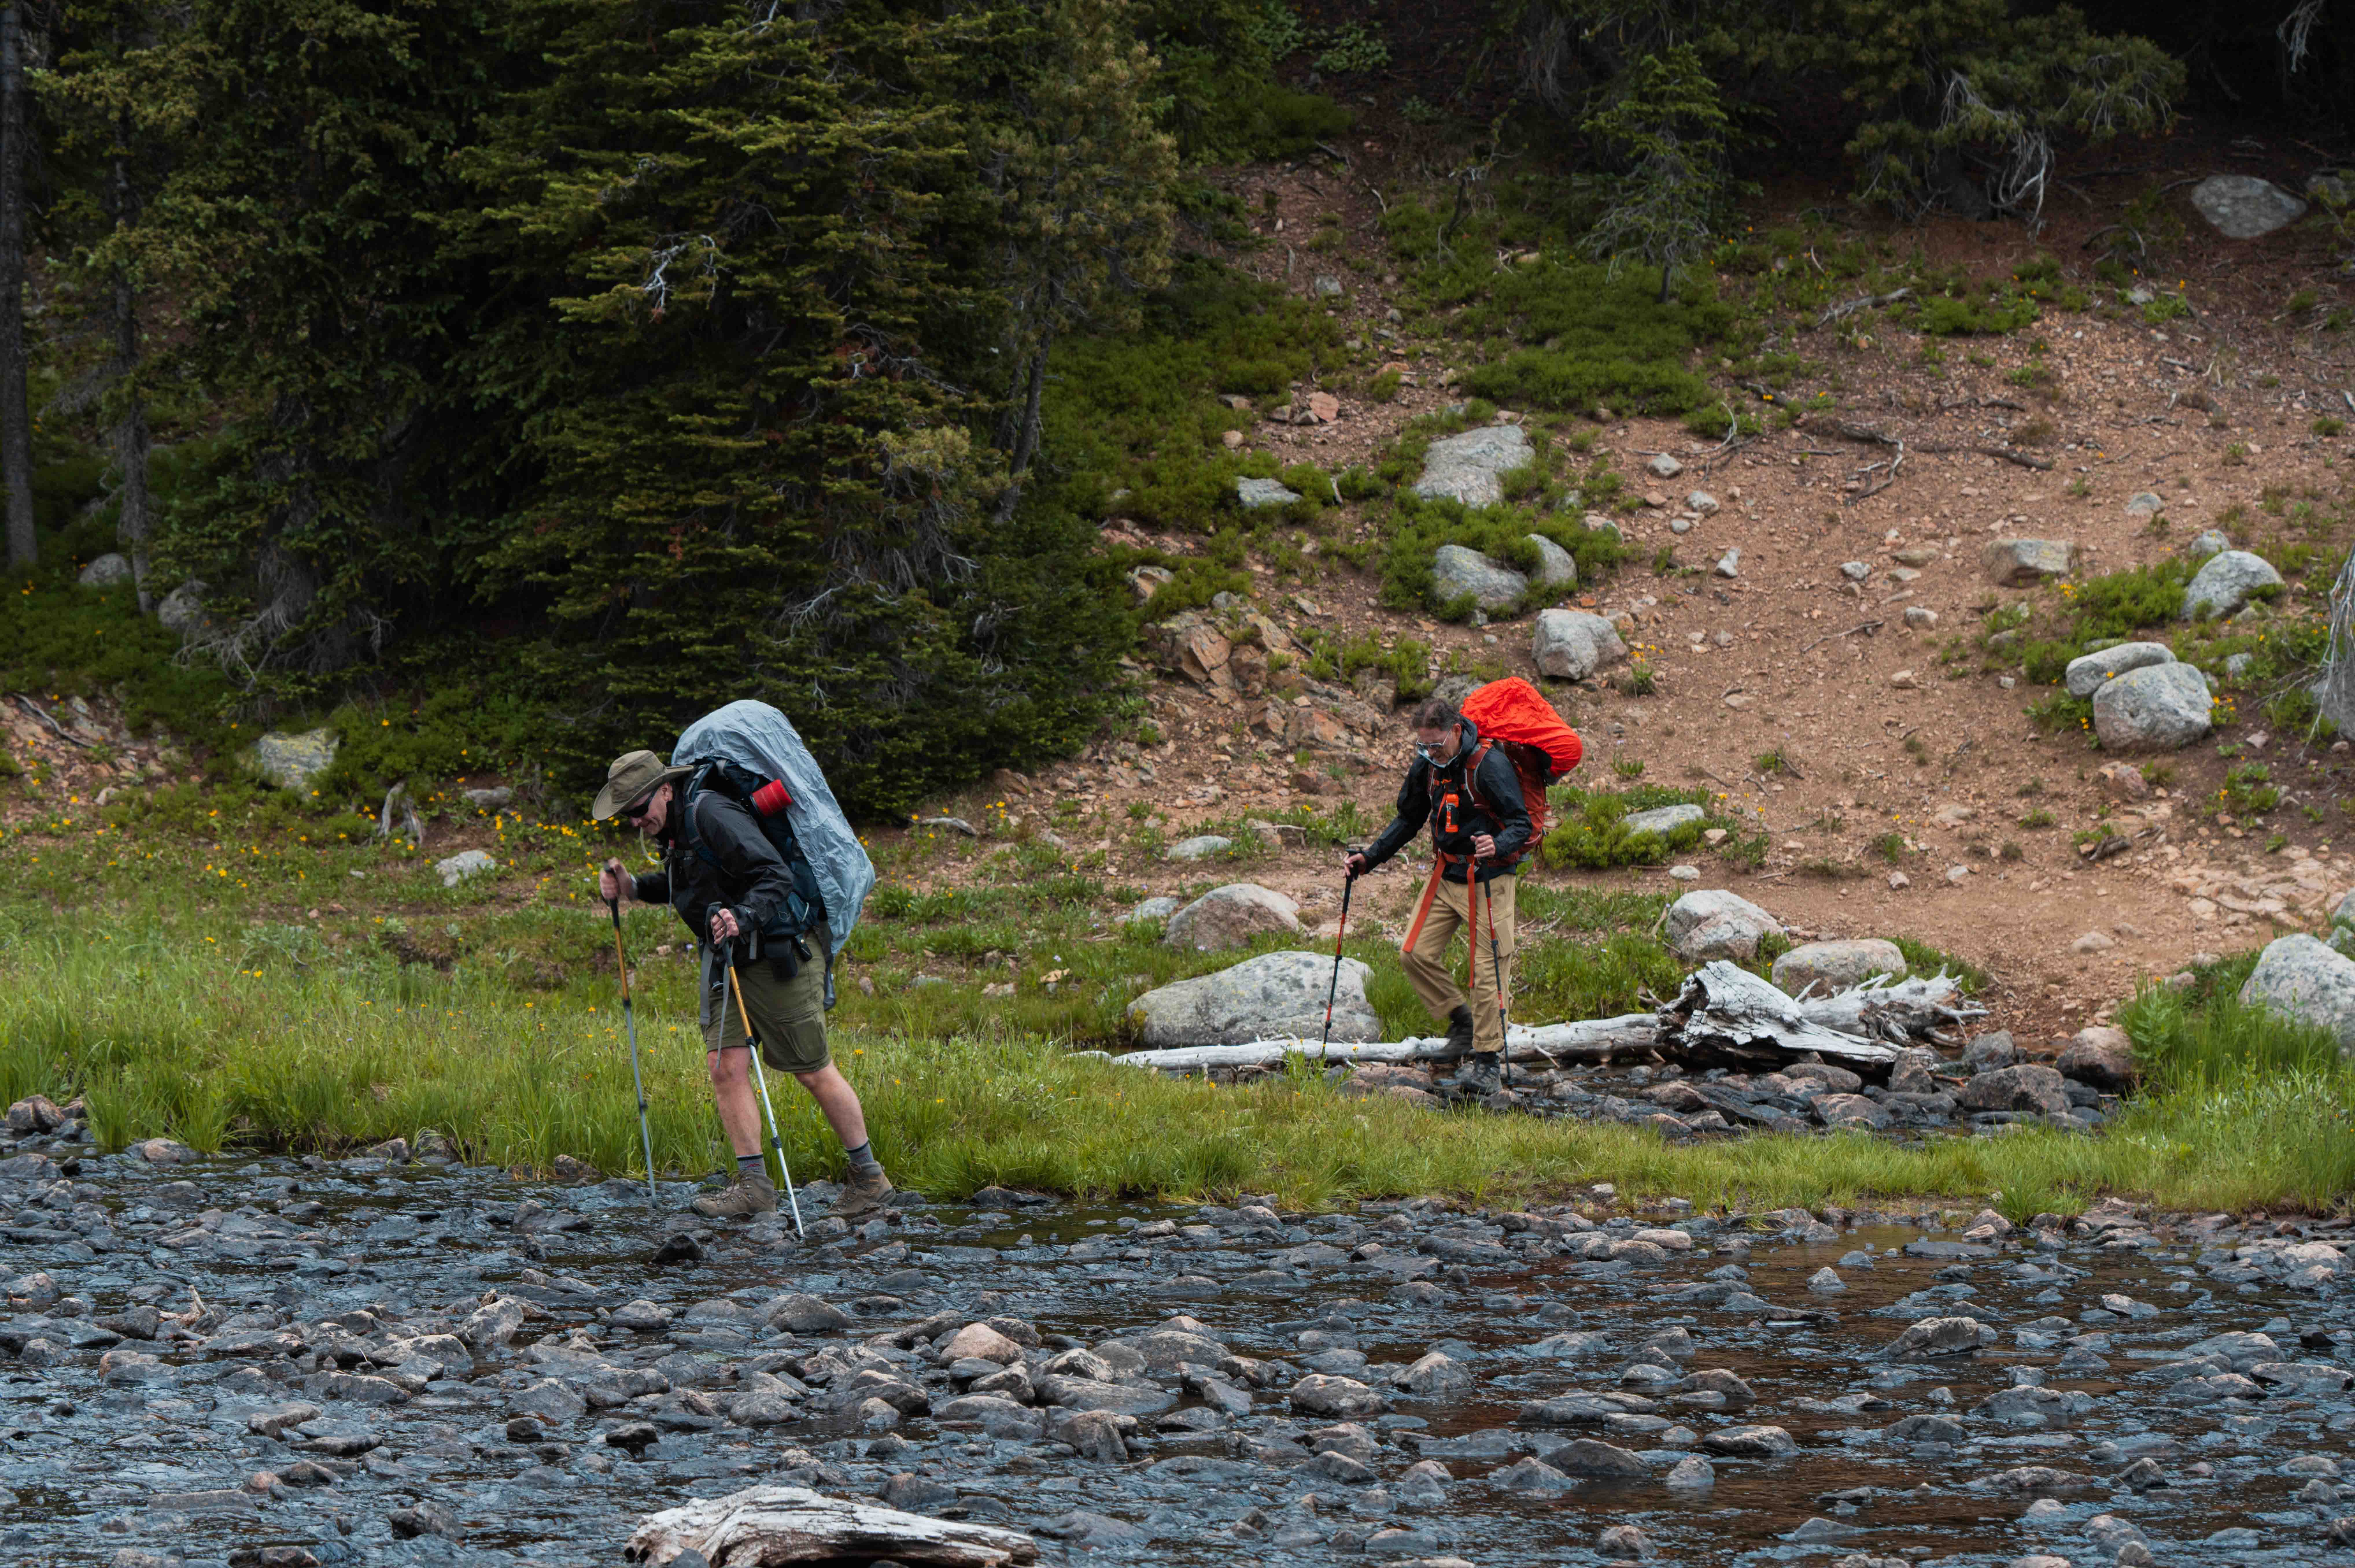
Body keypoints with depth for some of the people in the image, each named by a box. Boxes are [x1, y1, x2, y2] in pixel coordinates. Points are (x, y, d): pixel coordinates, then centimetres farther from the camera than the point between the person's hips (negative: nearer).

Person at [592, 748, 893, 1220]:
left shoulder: (713, 816, -21)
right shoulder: (673, 828, 8)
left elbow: (776, 879, -26)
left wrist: (743, 916, -43)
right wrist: (633, 887, 10)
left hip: (780, 951, -9)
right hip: (728, 961, 9)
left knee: (813, 1072, -2)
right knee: (725, 1065, -3)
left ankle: (869, 1177, 10)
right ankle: (754, 1184, -1)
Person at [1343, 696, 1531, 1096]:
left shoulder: (1490, 765, -17)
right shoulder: (1426, 767, 3)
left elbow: (1521, 823, -18)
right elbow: (1408, 821, 17)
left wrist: (1498, 846, -40)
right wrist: (1368, 858, 6)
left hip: (1488, 879, -7)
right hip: (1445, 876, 7)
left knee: (1487, 970, -8)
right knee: (1416, 953, 0)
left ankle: (1488, 1064, -3)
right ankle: (1462, 1018, 21)